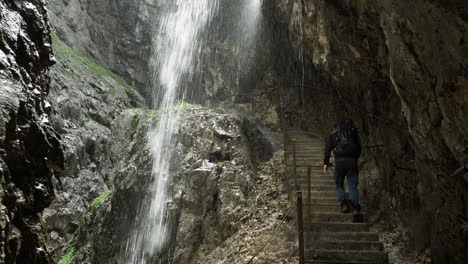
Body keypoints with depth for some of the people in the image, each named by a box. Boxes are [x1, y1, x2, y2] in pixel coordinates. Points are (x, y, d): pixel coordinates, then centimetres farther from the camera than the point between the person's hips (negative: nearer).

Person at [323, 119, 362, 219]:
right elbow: (359, 149, 19)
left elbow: (328, 149, 5)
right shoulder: (354, 134, 20)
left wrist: (325, 163, 2)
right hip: (352, 161, 1)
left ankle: (344, 202, -8)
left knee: (339, 185, 14)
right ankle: (355, 208, -17)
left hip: (339, 161, -1)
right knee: (353, 185, 0)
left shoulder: (333, 135, 16)